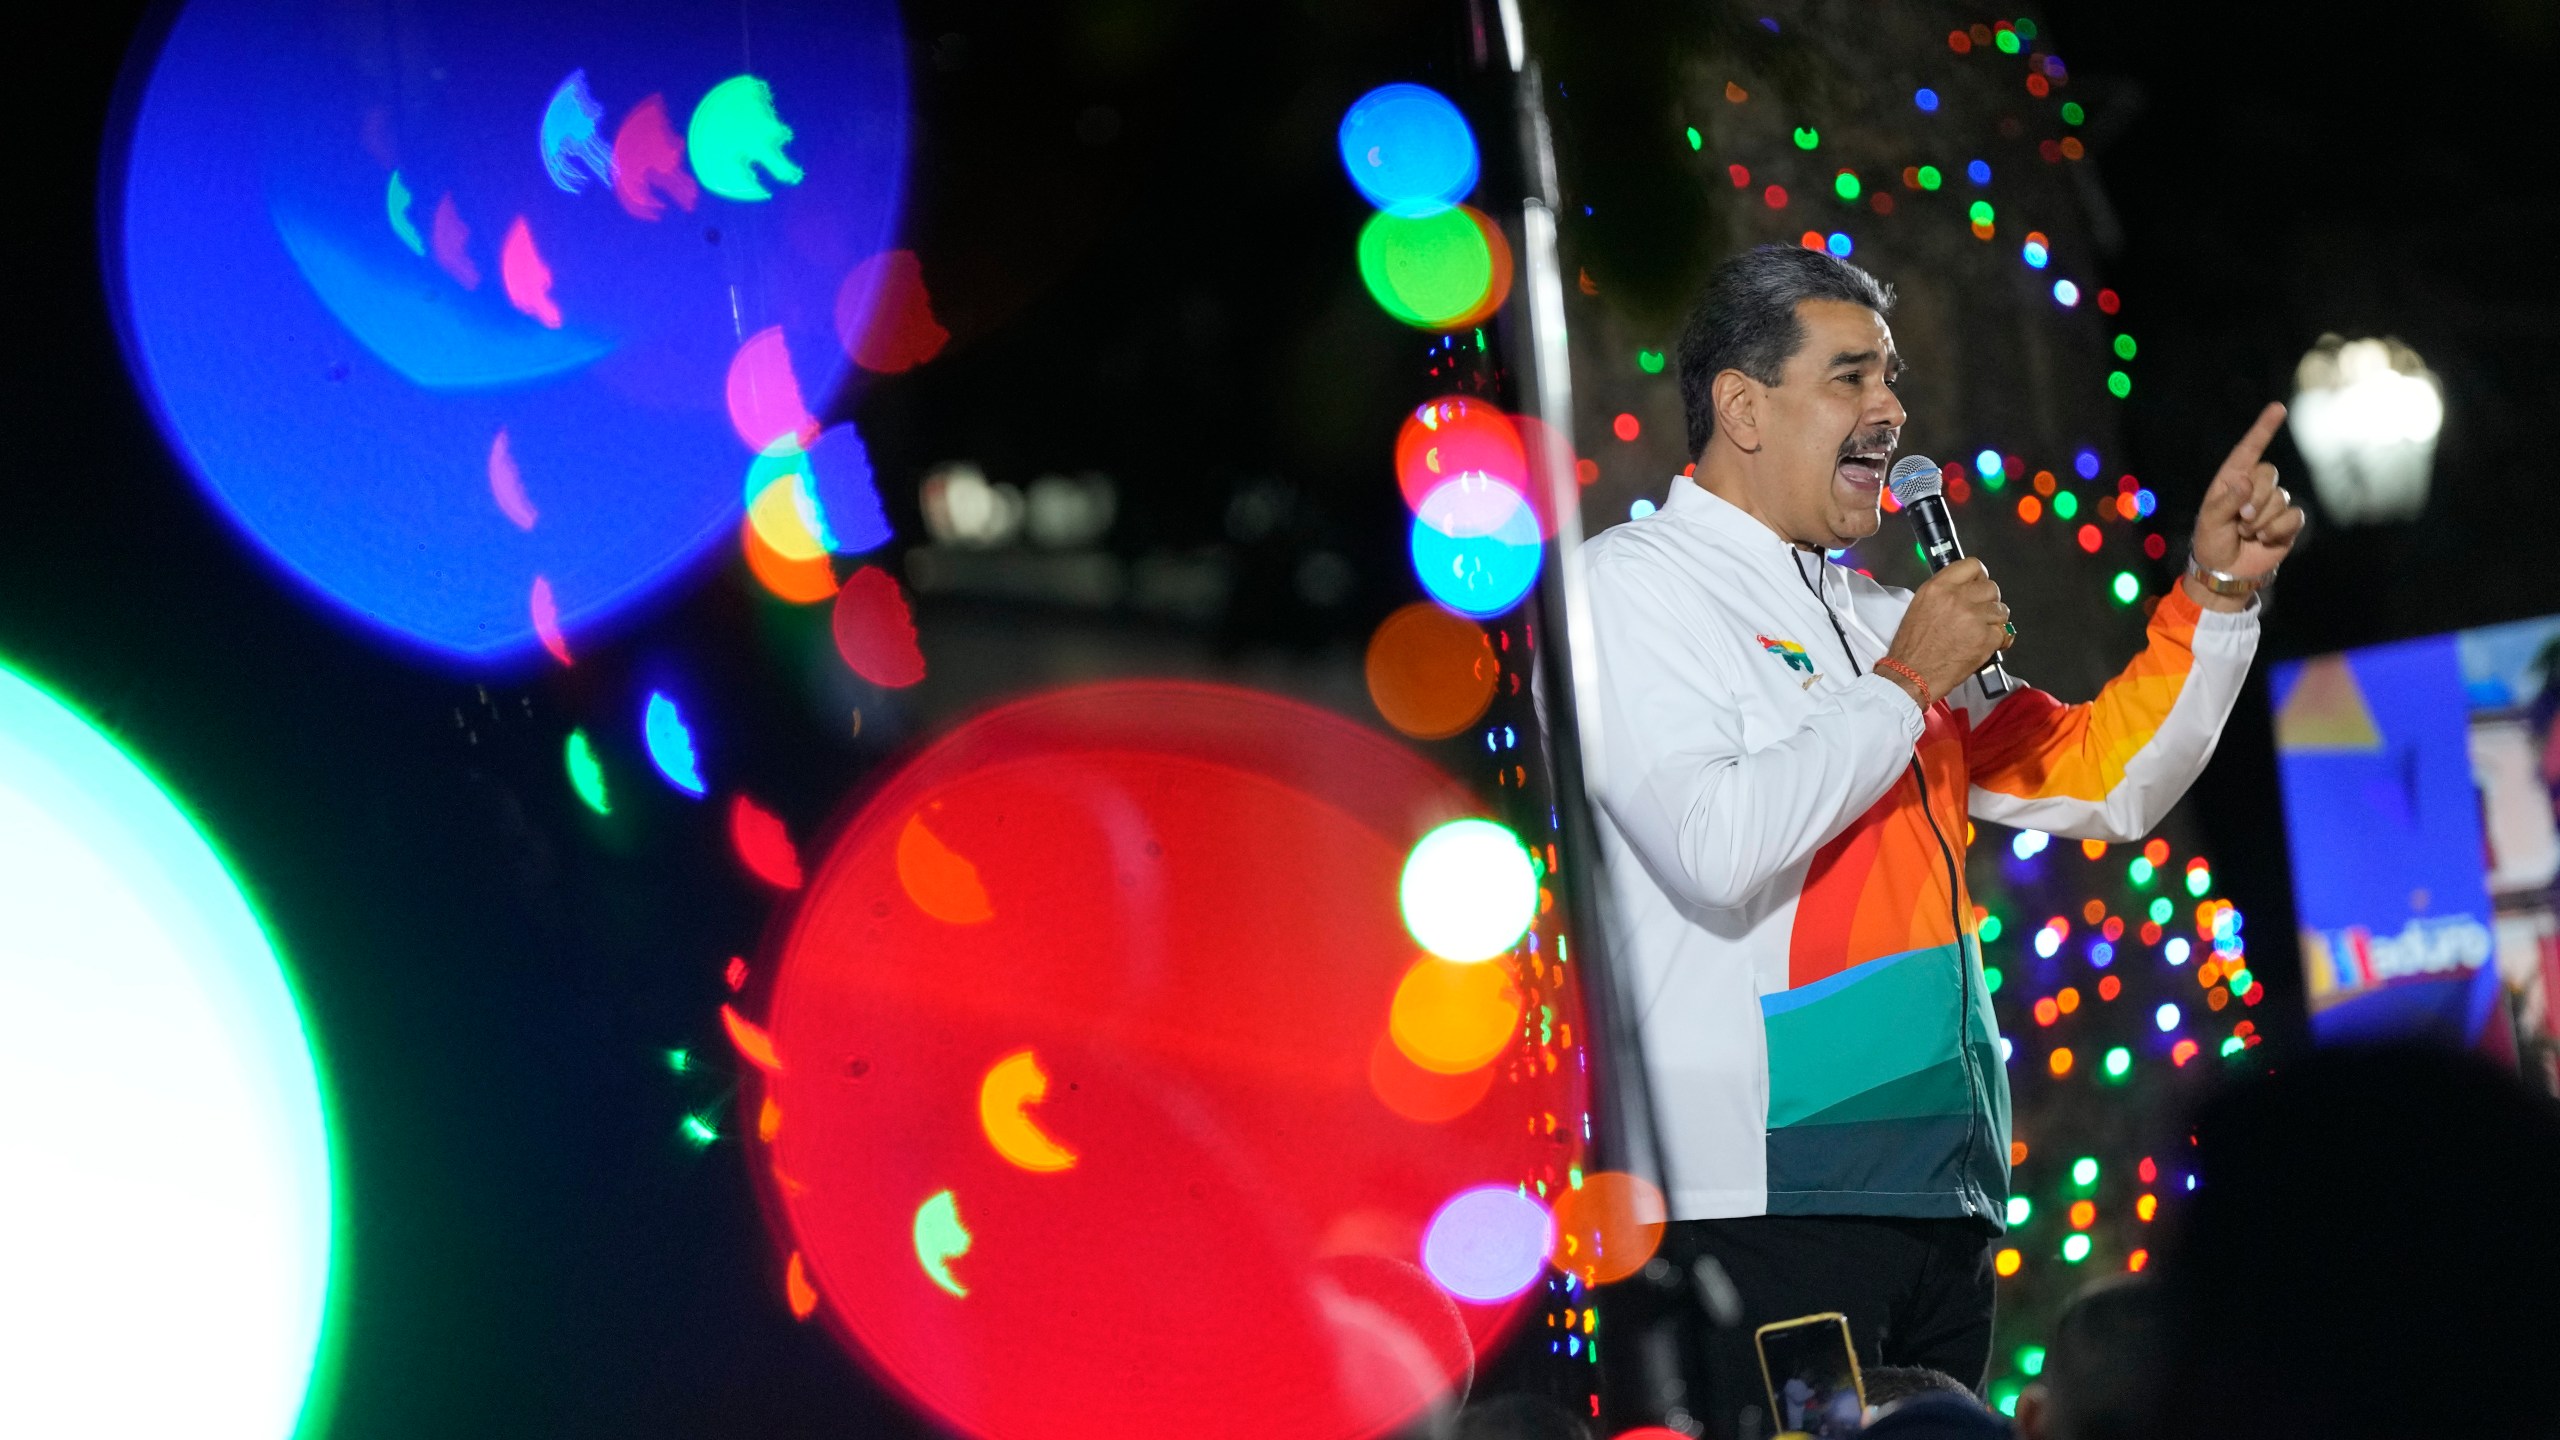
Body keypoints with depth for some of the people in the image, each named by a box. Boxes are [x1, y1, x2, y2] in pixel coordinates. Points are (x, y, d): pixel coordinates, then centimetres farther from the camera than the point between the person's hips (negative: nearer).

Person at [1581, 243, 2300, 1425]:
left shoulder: (1880, 618, 20)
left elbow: (2103, 784, 21)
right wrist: (1907, 685, -10)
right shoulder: (1629, 585, -3)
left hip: (1940, 1199, 8)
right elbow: (1716, 849, -19)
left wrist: (2216, 593, 13)